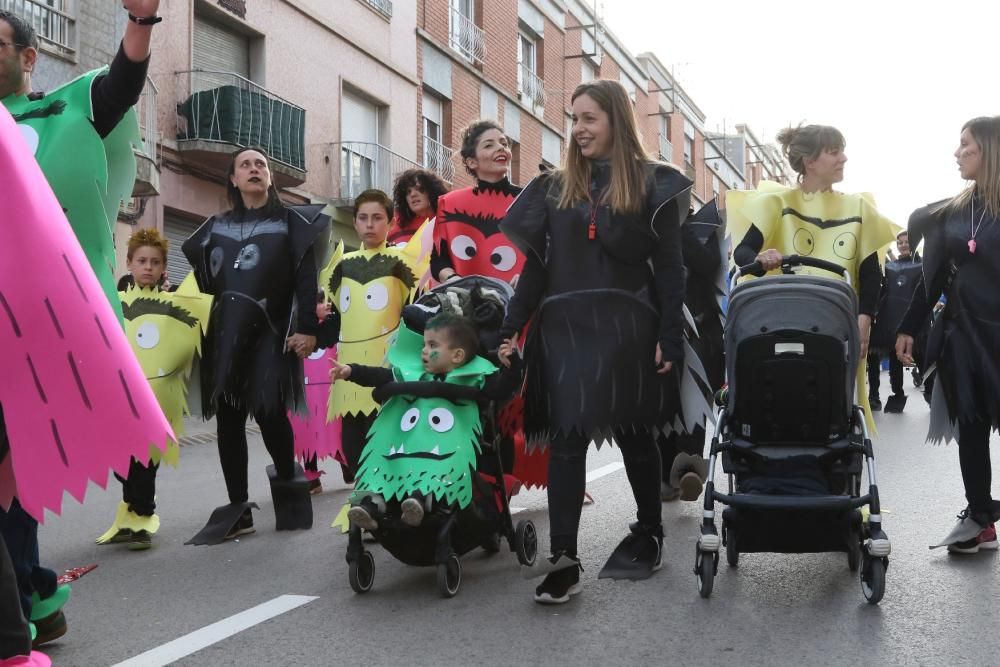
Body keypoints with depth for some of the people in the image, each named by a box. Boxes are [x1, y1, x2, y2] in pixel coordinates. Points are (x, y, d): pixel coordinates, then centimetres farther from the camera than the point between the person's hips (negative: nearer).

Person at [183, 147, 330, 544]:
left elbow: (306, 278, -1)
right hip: (224, 332, 4)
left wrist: (307, 328, -11)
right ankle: (237, 509, 6)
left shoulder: (290, 221, 7)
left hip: (269, 331, -3)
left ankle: (287, 480, 15)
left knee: (268, 411, -13)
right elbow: (203, 281, 17)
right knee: (228, 417, 0)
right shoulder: (216, 227, 17)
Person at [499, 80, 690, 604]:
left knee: (633, 433, 9)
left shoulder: (651, 183, 2)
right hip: (564, 327, 3)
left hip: (626, 328, -3)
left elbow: (668, 266, -2)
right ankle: (563, 558, -6)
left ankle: (649, 532, 30)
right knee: (566, 437, -5)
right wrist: (512, 327, 4)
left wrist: (669, 338, -9)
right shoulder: (556, 187, 12)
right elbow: (536, 264, 11)